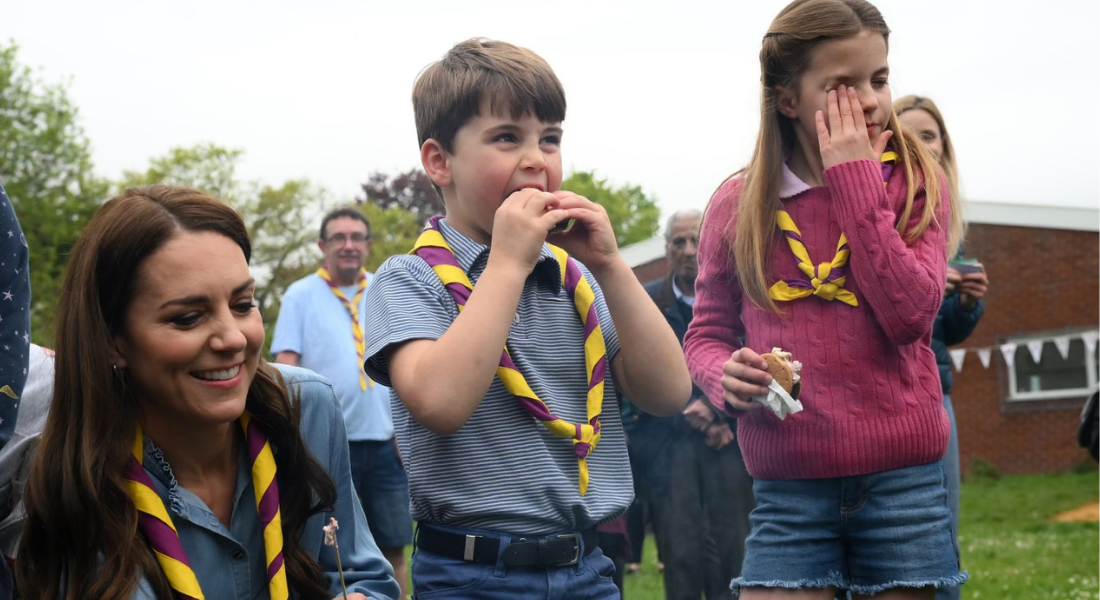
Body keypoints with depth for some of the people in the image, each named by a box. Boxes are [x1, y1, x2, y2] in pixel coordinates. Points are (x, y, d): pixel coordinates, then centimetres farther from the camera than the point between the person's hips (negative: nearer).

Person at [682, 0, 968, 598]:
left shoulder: (915, 184, 2)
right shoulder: (738, 205, 3)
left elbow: (909, 315, -14)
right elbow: (705, 336, 11)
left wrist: (855, 181, -12)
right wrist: (727, 375, -12)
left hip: (902, 480, 0)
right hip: (789, 489, 0)